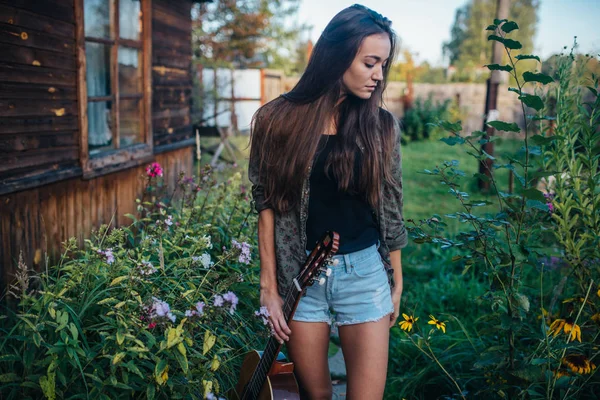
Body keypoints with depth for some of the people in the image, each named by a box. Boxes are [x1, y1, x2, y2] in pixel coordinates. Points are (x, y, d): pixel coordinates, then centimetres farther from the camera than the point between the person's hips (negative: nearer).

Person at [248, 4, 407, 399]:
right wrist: (269, 288, -4)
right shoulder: (278, 119, -5)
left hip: (365, 273, 1)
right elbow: (268, 206, -3)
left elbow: (391, 209, 6)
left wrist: (397, 281, 10)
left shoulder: (382, 125, -1)